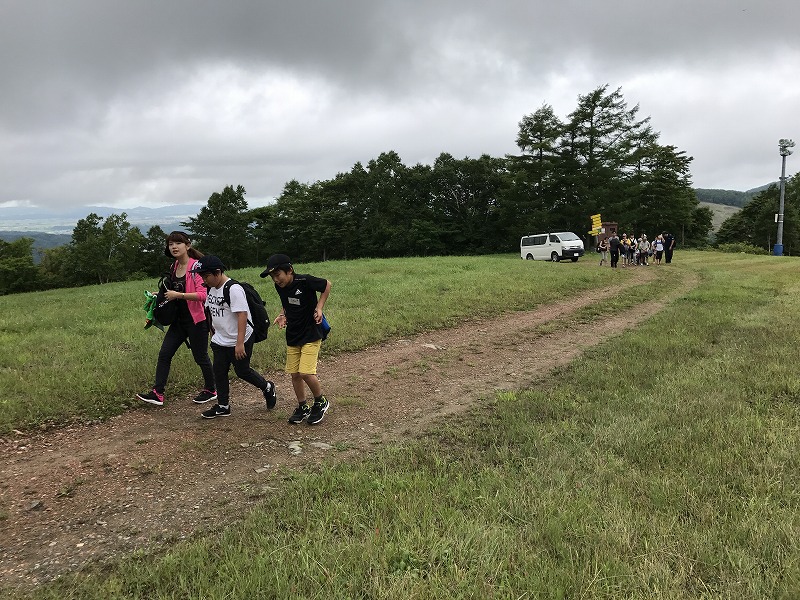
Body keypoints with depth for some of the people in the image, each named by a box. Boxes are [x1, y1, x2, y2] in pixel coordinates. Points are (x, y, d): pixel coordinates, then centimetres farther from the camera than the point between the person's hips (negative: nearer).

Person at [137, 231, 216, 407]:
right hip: (179, 320, 8)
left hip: (196, 320, -8)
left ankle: (210, 390, 26)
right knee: (164, 354, 2)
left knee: (200, 357, 6)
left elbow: (202, 294, -24)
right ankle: (157, 393, 6)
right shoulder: (174, 267, 10)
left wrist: (178, 295, -25)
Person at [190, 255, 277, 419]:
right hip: (220, 341, 8)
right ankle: (223, 406, 19)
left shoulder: (234, 289, -23)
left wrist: (240, 343, -29)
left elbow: (242, 315, -27)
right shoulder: (212, 289, 4)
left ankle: (268, 388, 29)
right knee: (219, 371, 8)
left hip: (240, 341, -8)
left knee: (242, 371, 4)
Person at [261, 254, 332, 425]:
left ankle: (321, 402, 10)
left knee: (306, 372, -15)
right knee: (294, 374, 8)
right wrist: (283, 315, 0)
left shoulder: (305, 281, -21)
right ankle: (302, 407, 27)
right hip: (292, 336, 6)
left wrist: (319, 307, -12)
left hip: (311, 334, -6)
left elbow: (327, 285, -5)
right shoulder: (279, 287, -3)